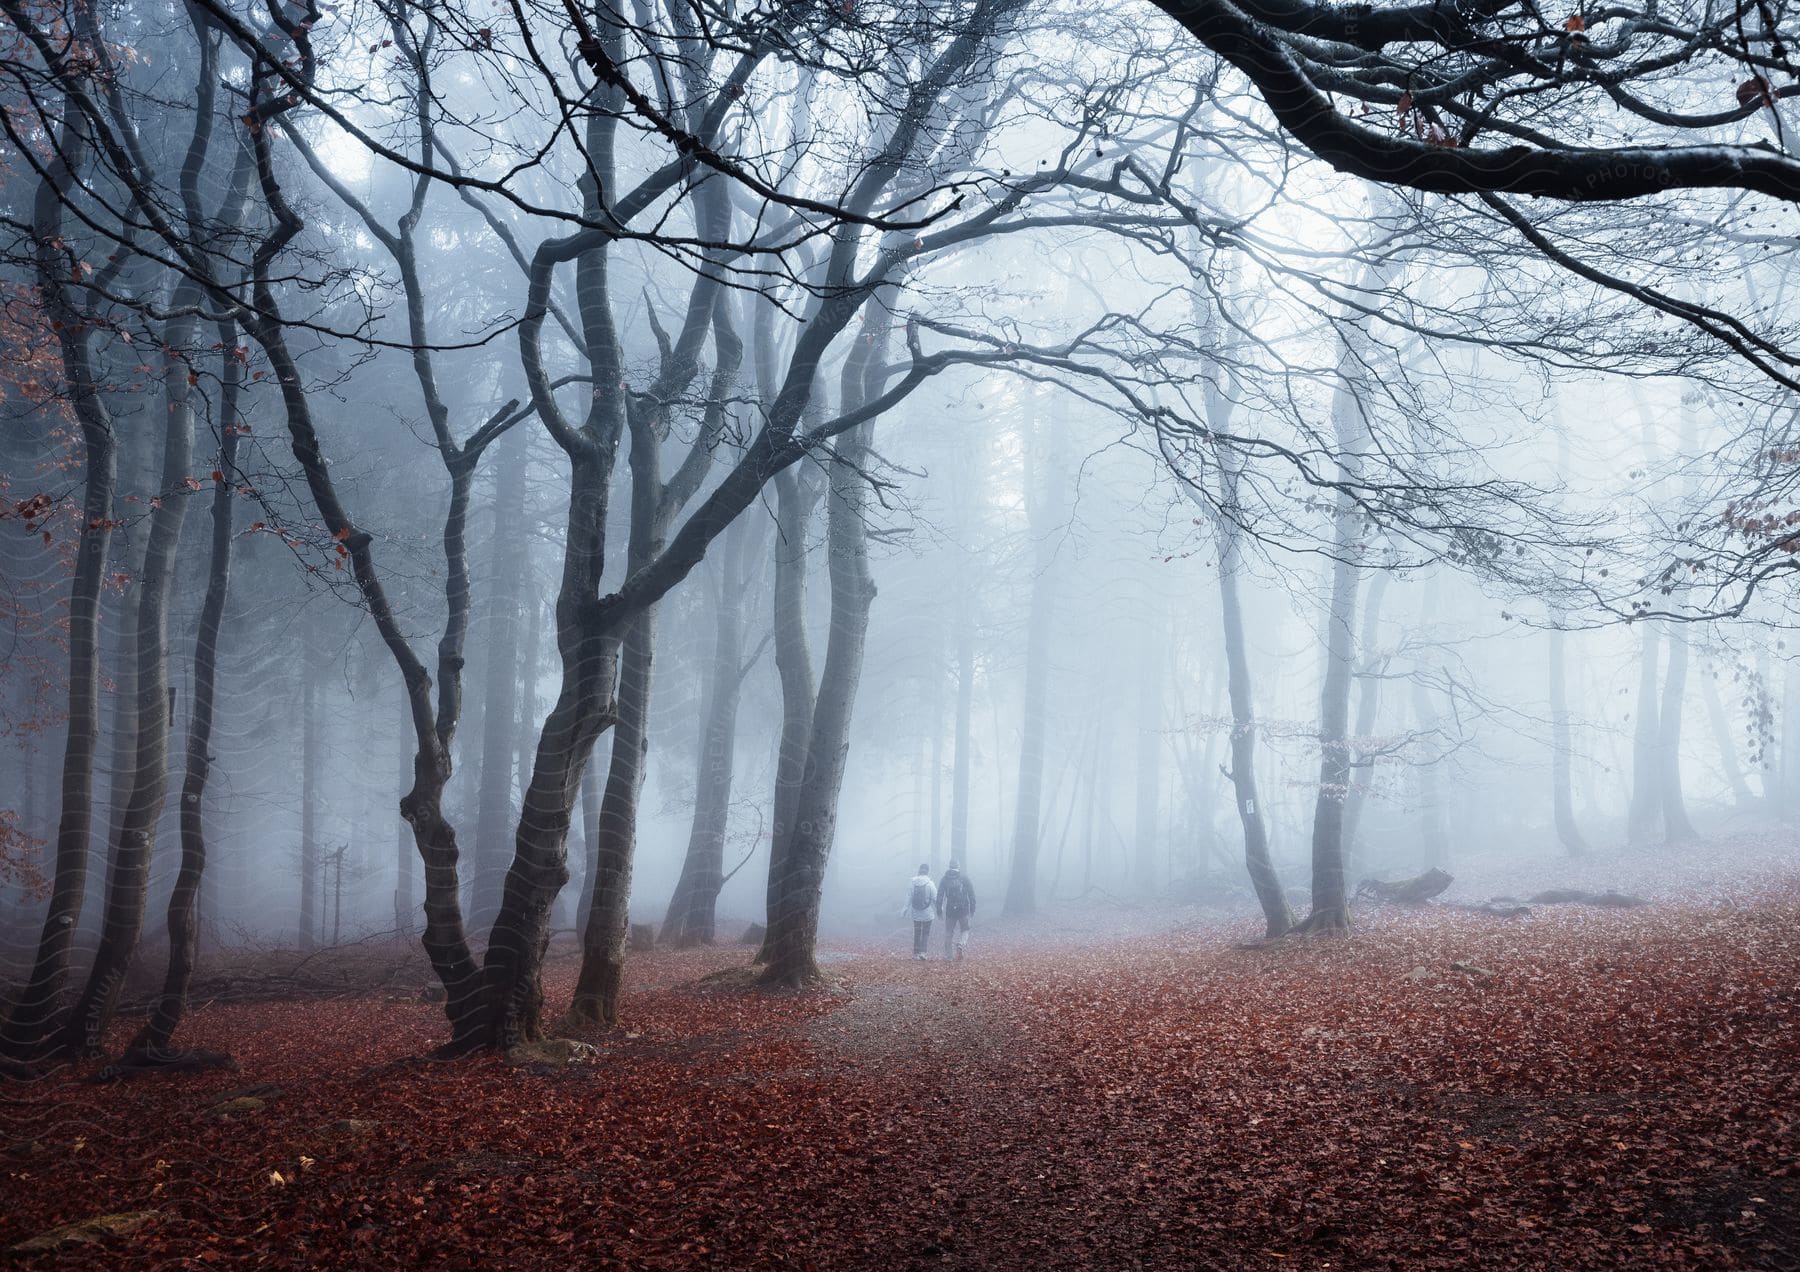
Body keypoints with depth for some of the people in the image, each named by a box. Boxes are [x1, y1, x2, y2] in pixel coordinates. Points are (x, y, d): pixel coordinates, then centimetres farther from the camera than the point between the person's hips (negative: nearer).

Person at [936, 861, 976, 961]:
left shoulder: (945, 879, 2)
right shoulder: (964, 877, 0)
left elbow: (940, 895, 0)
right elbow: (971, 894, -1)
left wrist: (939, 910, 5)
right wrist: (972, 909, 4)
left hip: (950, 910, 1)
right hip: (963, 909, -1)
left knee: (948, 933, 10)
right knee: (964, 929, 15)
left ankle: (947, 956, 11)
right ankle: (960, 945, -14)